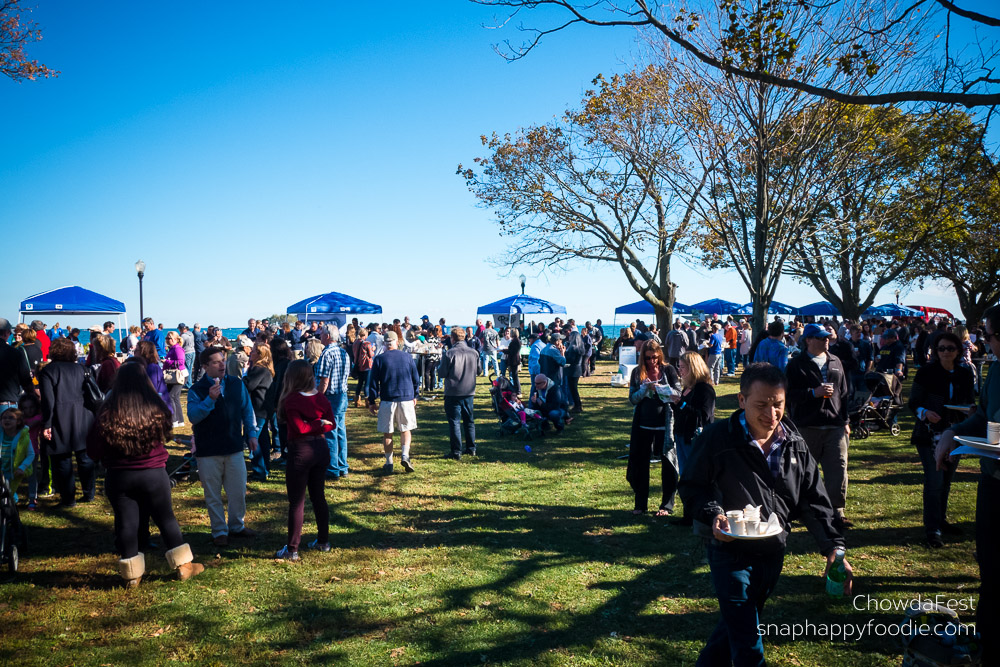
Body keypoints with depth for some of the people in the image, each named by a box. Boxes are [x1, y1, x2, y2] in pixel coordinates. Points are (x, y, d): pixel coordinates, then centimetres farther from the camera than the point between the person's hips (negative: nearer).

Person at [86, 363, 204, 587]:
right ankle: (184, 566, 21)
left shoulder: (106, 413, -12)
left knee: (125, 524, 11)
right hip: (154, 475, 0)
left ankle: (131, 574, 20)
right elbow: (166, 434, 6)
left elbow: (92, 451, -5)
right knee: (166, 518, 13)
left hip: (118, 478, 0)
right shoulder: (156, 409, -11)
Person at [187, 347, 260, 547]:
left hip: (234, 448, 3)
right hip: (208, 451, -3)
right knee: (213, 495, 7)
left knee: (238, 492, 9)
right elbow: (192, 416, -19)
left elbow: (247, 410, 12)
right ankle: (220, 531, 22)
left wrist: (251, 433, 7)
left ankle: (237, 525, 28)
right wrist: (210, 400, -30)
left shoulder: (237, 384, 5)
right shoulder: (197, 390, -6)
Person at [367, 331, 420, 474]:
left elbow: (373, 382, -1)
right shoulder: (407, 357, 3)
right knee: (405, 430, 13)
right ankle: (405, 455, -6)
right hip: (406, 399, 1)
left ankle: (389, 463, 12)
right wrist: (415, 396, 22)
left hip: (387, 400, -1)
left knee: (387, 433, 8)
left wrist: (371, 401, 6)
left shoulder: (379, 359, -3)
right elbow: (416, 379, 10)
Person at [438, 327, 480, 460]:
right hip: (469, 392, 5)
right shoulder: (473, 353, 1)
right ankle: (471, 448, 24)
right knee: (469, 420, 17)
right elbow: (478, 371, 11)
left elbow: (442, 373, -12)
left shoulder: (449, 354, -15)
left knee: (454, 421, 1)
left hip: (453, 393, -5)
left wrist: (439, 366, 8)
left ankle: (456, 452, 1)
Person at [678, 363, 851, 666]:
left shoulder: (795, 445, 0)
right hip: (731, 553, -5)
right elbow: (691, 485, -8)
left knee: (737, 623, 23)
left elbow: (814, 502, 4)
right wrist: (713, 514, -25)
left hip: (773, 554, 6)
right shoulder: (718, 437, -16)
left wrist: (834, 547, -7)